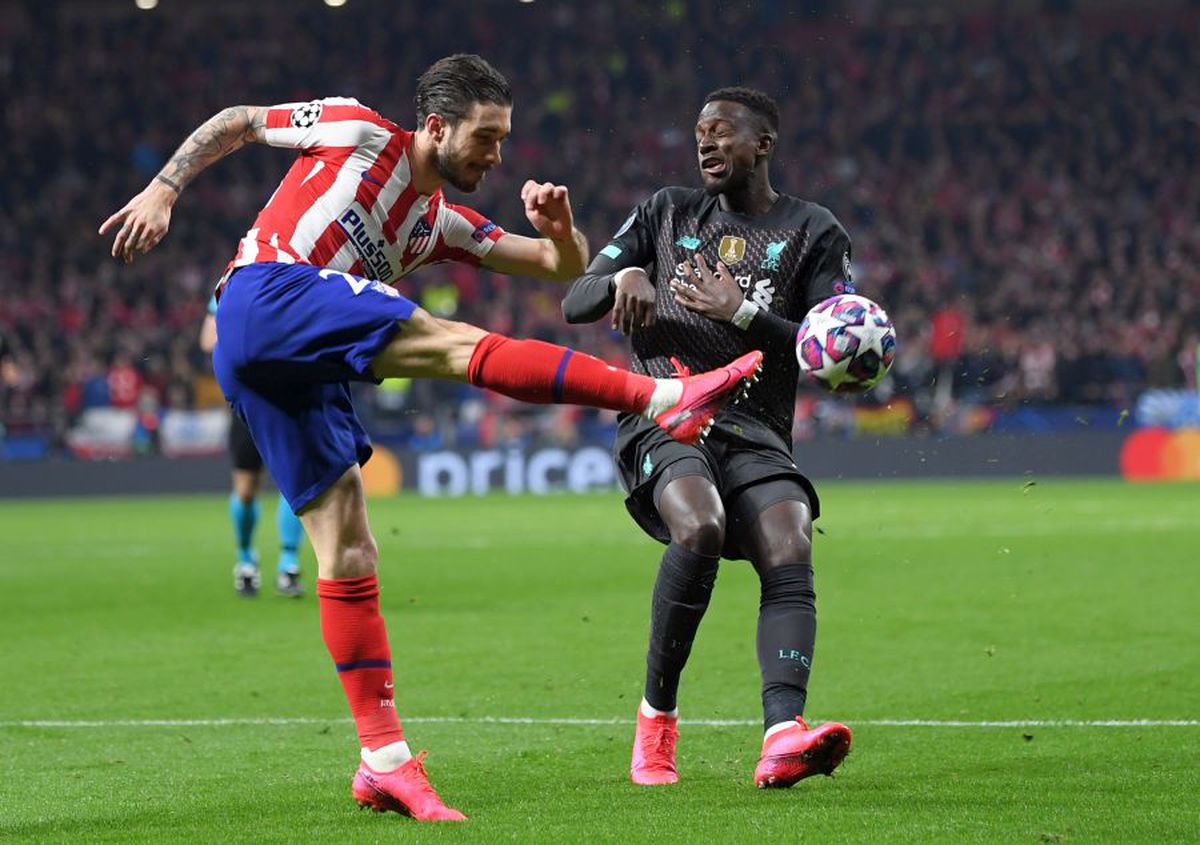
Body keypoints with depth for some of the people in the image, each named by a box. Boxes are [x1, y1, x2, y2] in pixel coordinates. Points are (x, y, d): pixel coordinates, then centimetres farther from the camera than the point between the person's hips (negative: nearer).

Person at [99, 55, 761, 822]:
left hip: (301, 370, 8)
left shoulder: (444, 223, 25)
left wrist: (559, 226, 0)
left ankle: (384, 759, 1)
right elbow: (234, 123, 12)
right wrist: (163, 190, 0)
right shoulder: (359, 133, 8)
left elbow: (565, 266, 22)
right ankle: (667, 400, -34)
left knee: (347, 550, 2)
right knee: (458, 344, -22)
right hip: (267, 297, -8)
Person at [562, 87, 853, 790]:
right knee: (702, 527, -32)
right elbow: (573, 305, 16)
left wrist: (744, 314, -9)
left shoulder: (813, 232, 12)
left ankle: (783, 734, -46)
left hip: (756, 432, 0)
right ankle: (657, 718, -18)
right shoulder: (668, 213, 19)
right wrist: (624, 277, -6)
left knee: (790, 553, -28)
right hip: (661, 418, 0)